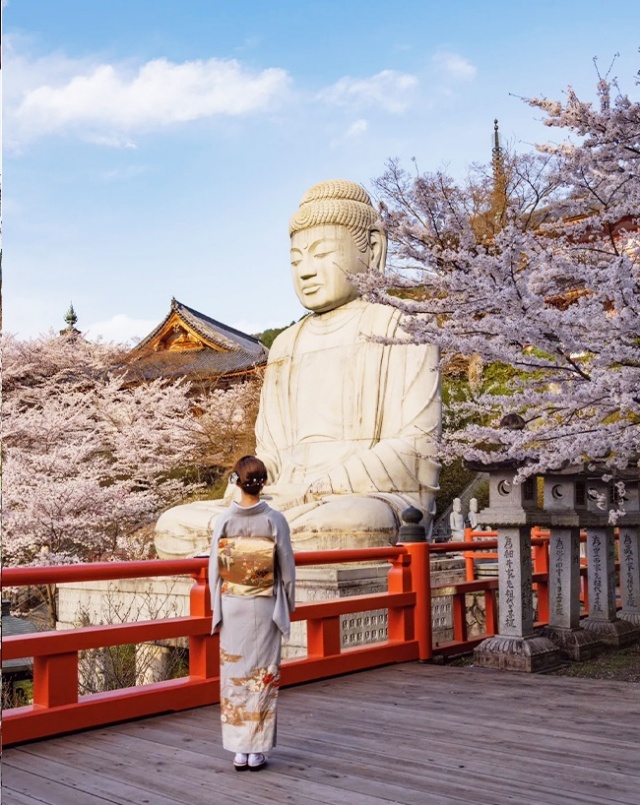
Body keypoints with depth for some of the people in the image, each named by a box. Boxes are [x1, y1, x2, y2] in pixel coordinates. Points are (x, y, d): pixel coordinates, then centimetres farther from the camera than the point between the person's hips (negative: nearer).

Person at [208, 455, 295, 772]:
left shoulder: (224, 520, -6)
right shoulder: (274, 520, -9)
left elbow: (214, 569, -1)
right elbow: (287, 569, -4)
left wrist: (217, 607, 11)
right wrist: (289, 604, 10)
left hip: (232, 607, 1)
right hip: (264, 607, -1)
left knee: (234, 675, 9)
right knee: (263, 675, 8)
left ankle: (239, 751, 14)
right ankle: (257, 751, 12)